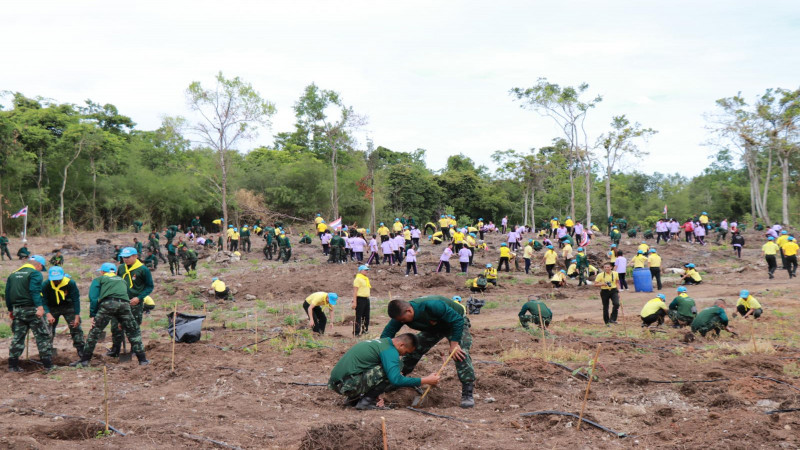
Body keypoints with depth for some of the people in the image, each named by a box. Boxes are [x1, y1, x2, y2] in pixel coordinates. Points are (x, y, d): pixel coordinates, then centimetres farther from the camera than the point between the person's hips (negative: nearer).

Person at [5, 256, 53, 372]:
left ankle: (12, 365, 12)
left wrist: (10, 309, 22)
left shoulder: (13, 274, 16)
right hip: (31, 310, -6)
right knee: (42, 336, 1)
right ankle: (47, 364, 0)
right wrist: (40, 307, -29)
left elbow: (7, 293, 17)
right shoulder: (35, 273, -7)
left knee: (18, 337, 13)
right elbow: (35, 291, -21)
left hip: (17, 310, 6)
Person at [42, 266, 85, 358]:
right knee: (49, 329, -6)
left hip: (68, 307, 0)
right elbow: (43, 301, -19)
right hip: (52, 308, 0)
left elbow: (76, 300, -17)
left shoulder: (70, 283, -23)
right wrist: (48, 314, -35)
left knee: (76, 327, -5)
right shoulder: (46, 285, -21)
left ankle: (81, 350, 3)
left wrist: (77, 316, -21)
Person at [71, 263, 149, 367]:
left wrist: (92, 315, 12)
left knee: (94, 332, 8)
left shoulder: (99, 279, 26)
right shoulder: (122, 280, 37)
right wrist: (121, 321, 40)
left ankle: (84, 360, 8)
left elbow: (93, 298, 12)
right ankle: (142, 359, 12)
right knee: (134, 332, 14)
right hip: (124, 304, 2)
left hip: (107, 304, -2)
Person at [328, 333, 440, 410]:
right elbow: (396, 380, -22)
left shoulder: (381, 342, 19)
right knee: (388, 371, -14)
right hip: (346, 384, -10)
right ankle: (366, 402, -6)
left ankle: (354, 398, 17)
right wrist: (425, 381, -14)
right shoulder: (390, 350, -11)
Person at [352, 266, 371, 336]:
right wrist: (354, 302, -21)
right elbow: (355, 291, -15)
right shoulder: (358, 279, -10)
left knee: (366, 316, 13)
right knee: (358, 317, -7)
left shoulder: (366, 279, 18)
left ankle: (365, 330, 23)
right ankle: (356, 332, -5)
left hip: (366, 299, 9)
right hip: (360, 299, -9)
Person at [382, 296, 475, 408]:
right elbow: (386, 334, -16)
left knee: (460, 353, -28)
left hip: (456, 323, -6)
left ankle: (467, 394, -26)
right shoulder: (401, 314, -23)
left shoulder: (432, 306, -43)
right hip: (433, 328, 6)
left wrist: (454, 344, -36)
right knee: (413, 350, -2)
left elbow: (457, 320, -34)